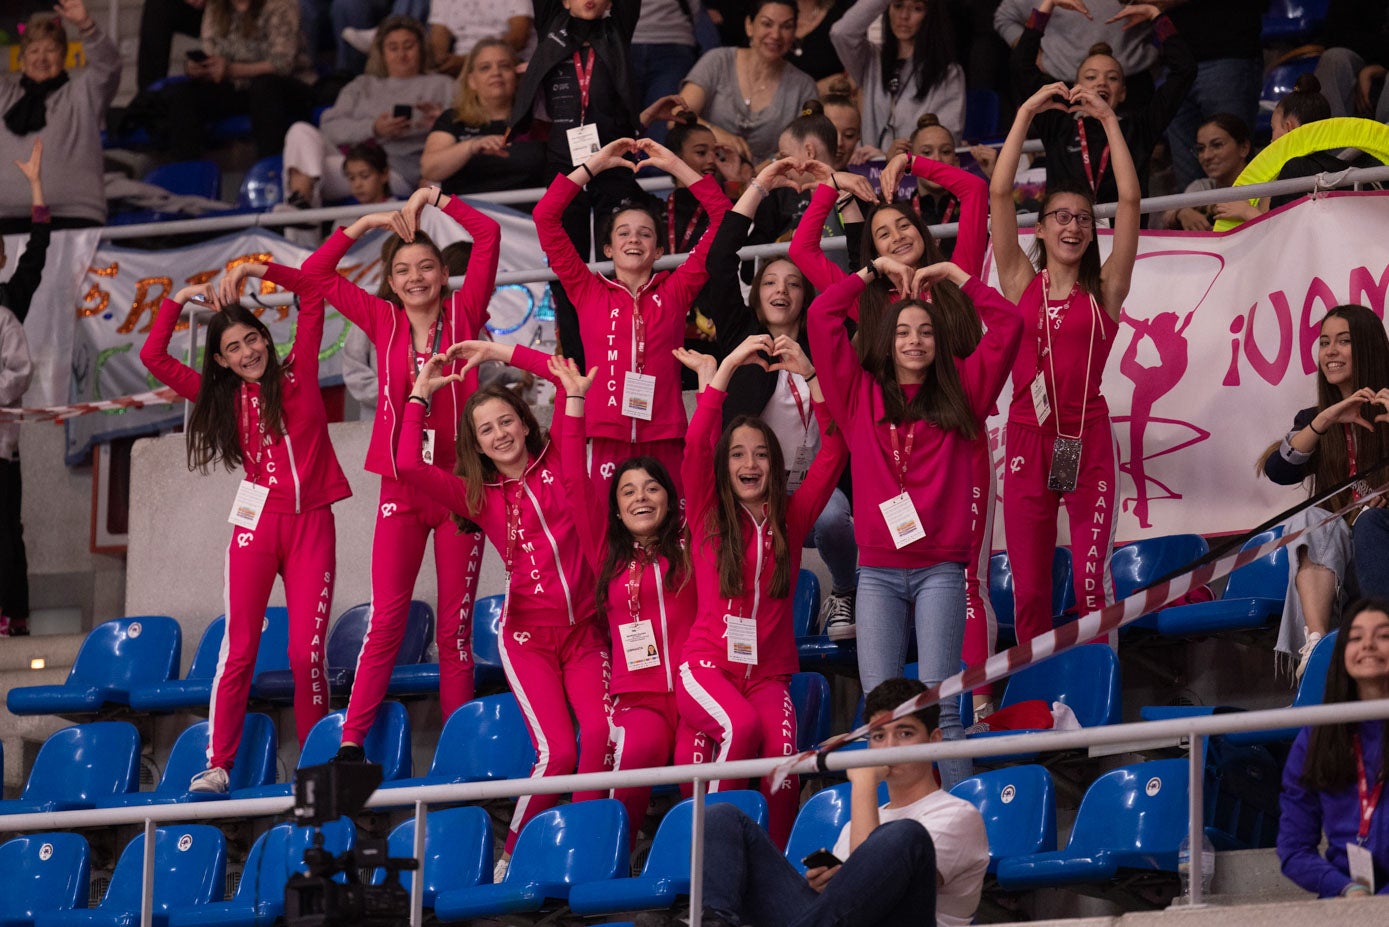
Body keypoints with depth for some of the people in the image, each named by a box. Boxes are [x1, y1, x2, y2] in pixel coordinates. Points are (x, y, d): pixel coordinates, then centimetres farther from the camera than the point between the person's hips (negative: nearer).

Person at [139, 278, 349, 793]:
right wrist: (180, 299, 11)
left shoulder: (297, 373, 7)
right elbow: (153, 356, 11)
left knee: (307, 652, -5)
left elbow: (314, 288, 6)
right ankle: (217, 765, -7)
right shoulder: (224, 397, 11)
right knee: (240, 649, -6)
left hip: (311, 523, -1)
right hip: (257, 523, 1)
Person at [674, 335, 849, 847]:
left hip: (769, 673, 2)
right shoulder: (708, 517, 5)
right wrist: (725, 367, -12)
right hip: (708, 666, -2)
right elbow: (696, 443, -9)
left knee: (783, 757, -28)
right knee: (741, 726, -34)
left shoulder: (790, 517, 10)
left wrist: (810, 376, -5)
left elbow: (834, 450, 3)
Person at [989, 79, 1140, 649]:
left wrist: (1108, 120, -1)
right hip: (1028, 438, 1)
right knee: (1029, 588, 2)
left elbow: (1129, 201, -2)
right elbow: (999, 194, 2)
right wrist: (1027, 114, 1)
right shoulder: (1021, 283, 8)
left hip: (1088, 441, -1)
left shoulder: (1104, 291, 5)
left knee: (1092, 580, -6)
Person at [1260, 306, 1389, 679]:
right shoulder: (1313, 420, 16)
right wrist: (1325, 421, -16)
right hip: (1333, 553, 3)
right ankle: (1315, 643, -48)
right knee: (1309, 519, -28)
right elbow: (1277, 471, -4)